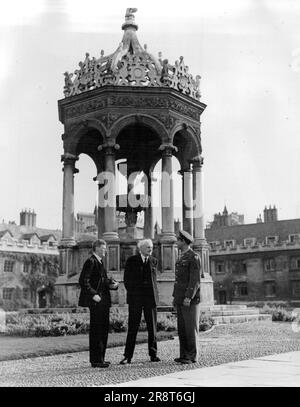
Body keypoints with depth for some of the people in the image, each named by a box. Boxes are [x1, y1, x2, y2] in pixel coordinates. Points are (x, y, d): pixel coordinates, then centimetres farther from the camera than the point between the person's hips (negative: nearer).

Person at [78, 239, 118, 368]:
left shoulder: (100, 262, 19)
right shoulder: (90, 262, -10)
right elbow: (83, 281, -18)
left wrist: (111, 284, 5)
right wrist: (93, 294, -21)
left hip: (103, 301, 10)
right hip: (96, 301, -10)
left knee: (103, 329, 12)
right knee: (96, 330, -5)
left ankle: (100, 358, 21)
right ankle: (95, 360, 0)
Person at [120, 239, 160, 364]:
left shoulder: (154, 261, 10)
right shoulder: (131, 261, 1)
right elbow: (126, 279, 4)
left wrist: (153, 294, 11)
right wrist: (132, 294, 1)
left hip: (150, 297, 3)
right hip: (135, 298, -3)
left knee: (152, 327, 4)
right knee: (132, 327, -2)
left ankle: (153, 355, 13)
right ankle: (128, 356, 2)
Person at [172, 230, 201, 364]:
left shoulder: (193, 257, -10)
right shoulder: (181, 257, 18)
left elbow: (195, 280, -16)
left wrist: (188, 297, -21)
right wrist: (175, 297, 18)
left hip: (190, 299, -9)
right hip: (180, 300, 9)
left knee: (191, 328, -4)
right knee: (182, 328, 9)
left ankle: (192, 356, 2)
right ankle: (184, 355, 14)